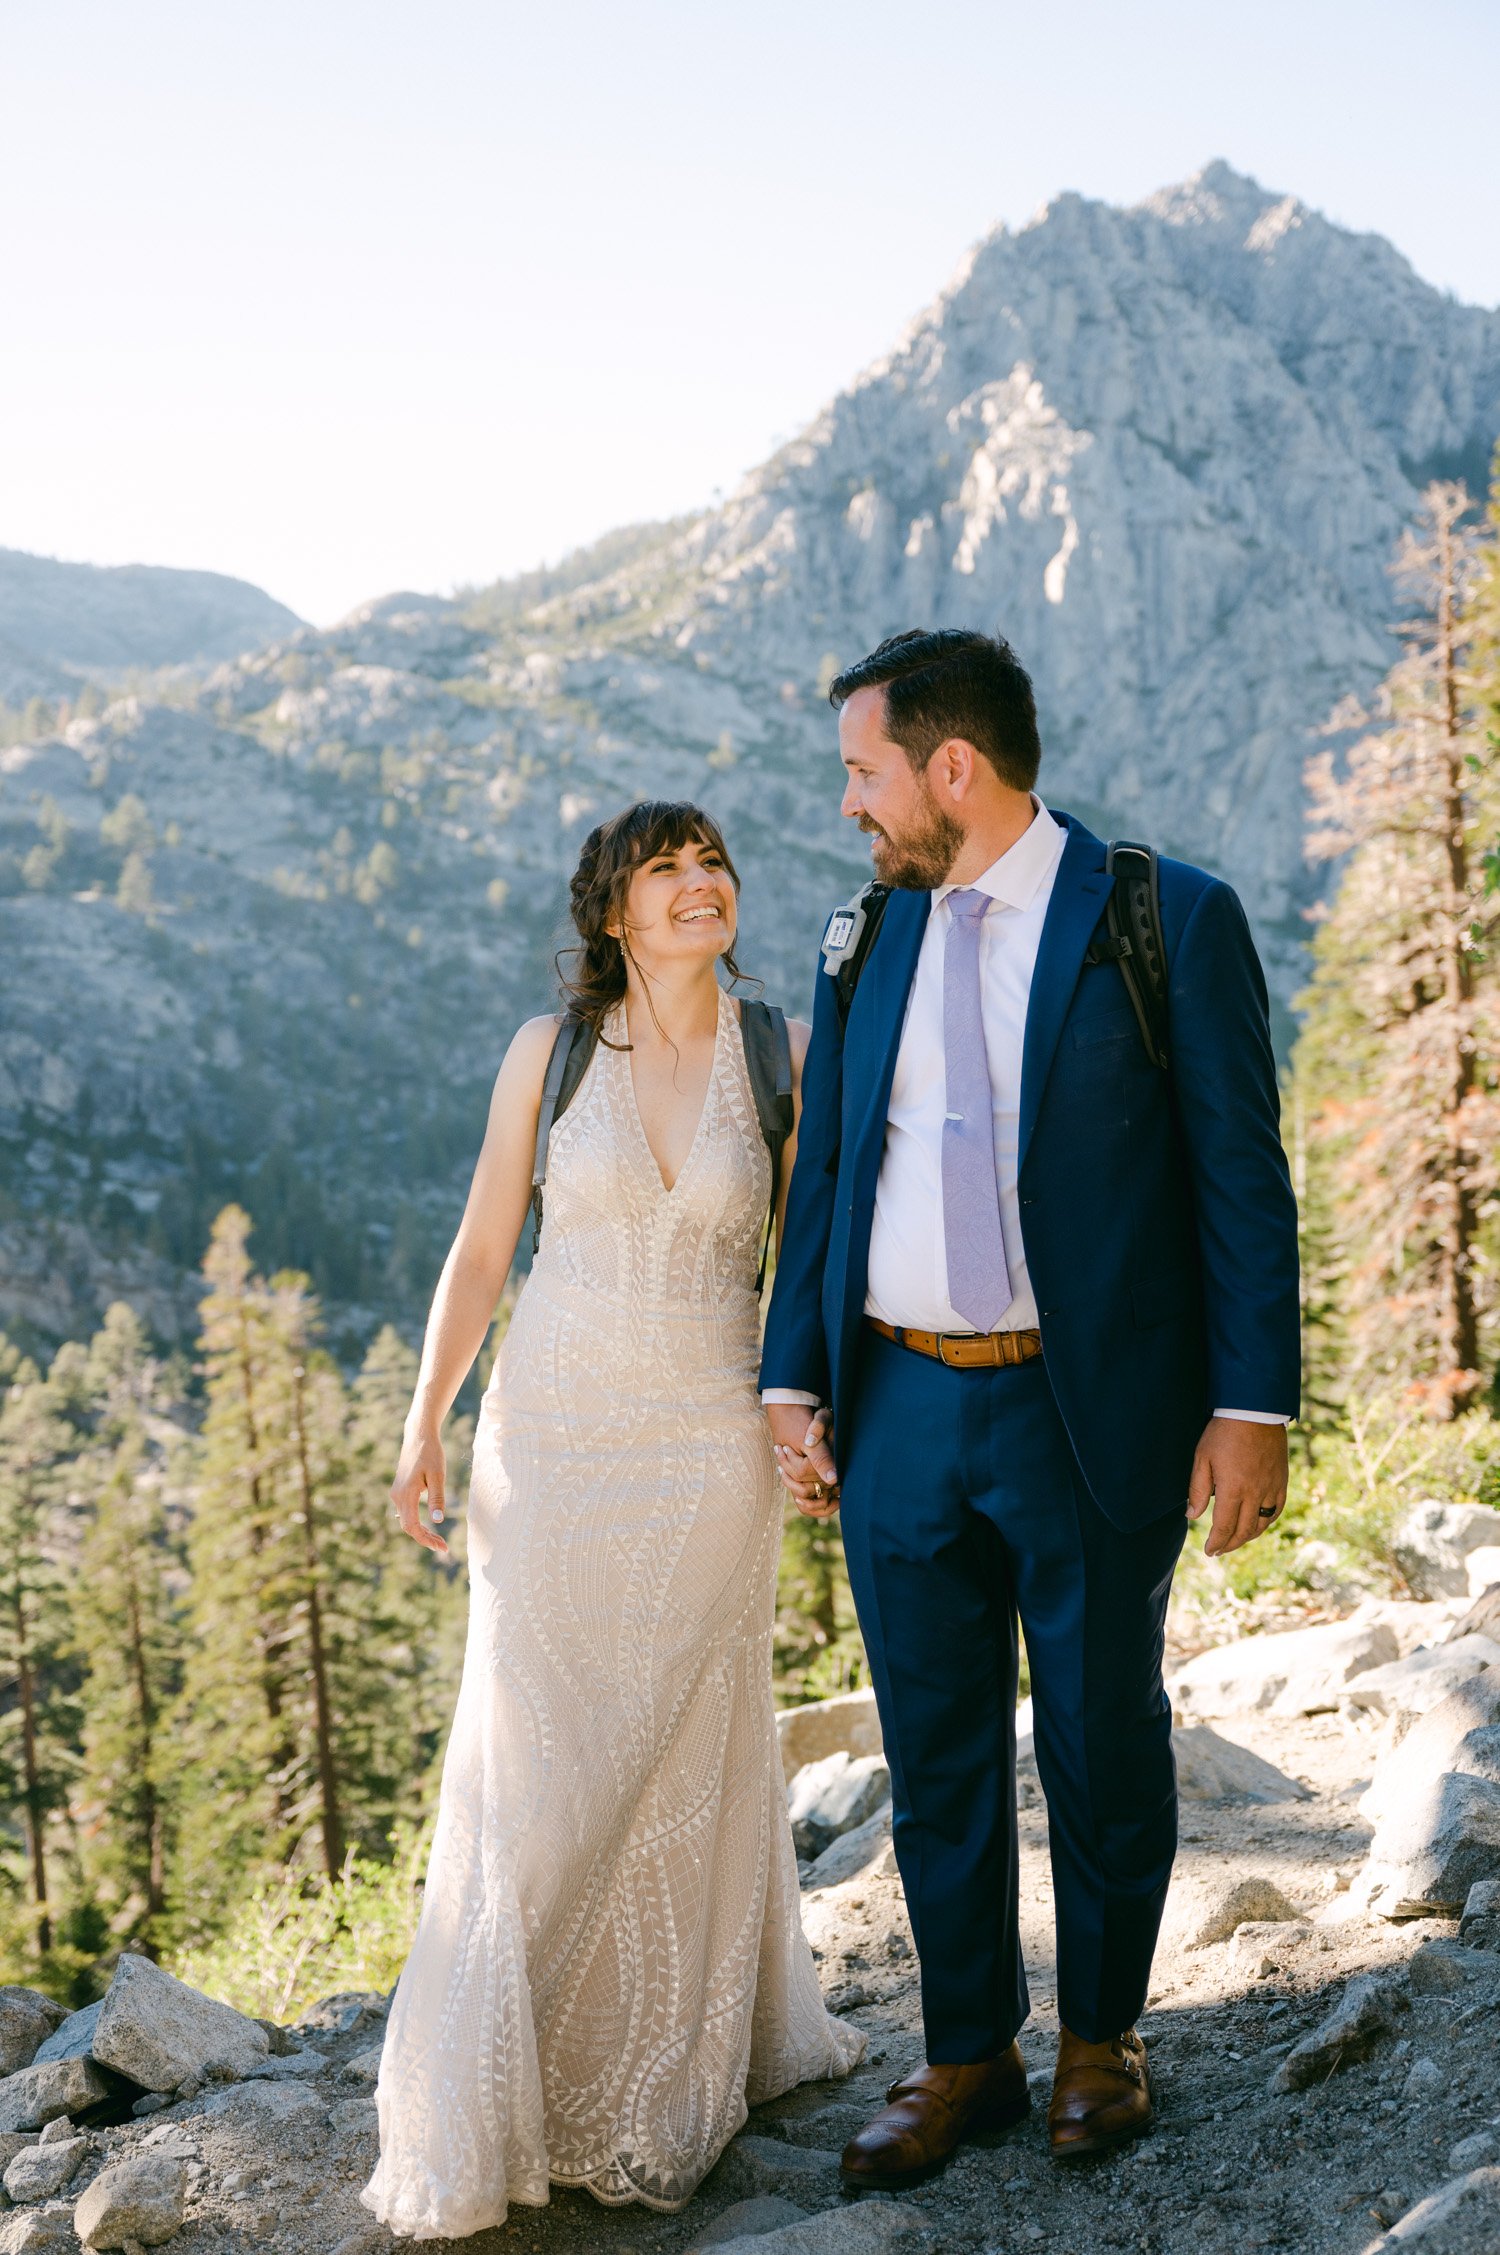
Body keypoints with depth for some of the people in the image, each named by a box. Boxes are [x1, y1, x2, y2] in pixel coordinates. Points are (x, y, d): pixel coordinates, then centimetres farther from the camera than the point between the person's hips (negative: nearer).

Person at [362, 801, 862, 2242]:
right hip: (553, 1440, 0)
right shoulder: (549, 1051, -1)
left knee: (687, 1753, 9)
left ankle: (666, 2087, 28)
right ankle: (483, 2111, 16)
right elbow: (480, 1250, 4)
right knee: (534, 1758, 1)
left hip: (710, 1450, 1)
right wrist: (423, 1428, -1)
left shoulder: (779, 1056, 1)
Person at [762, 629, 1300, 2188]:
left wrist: (1251, 1407, -11)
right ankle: (965, 2055, 30)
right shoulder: (868, 943, 8)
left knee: (1103, 1748, 11)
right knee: (935, 1756, 12)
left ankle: (1100, 2039, 33)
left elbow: (1241, 1176, -6)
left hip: (1090, 1416, -4)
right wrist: (793, 1379, 8)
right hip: (900, 1413, 4)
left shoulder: (1170, 921, -6)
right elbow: (823, 1172, 13)